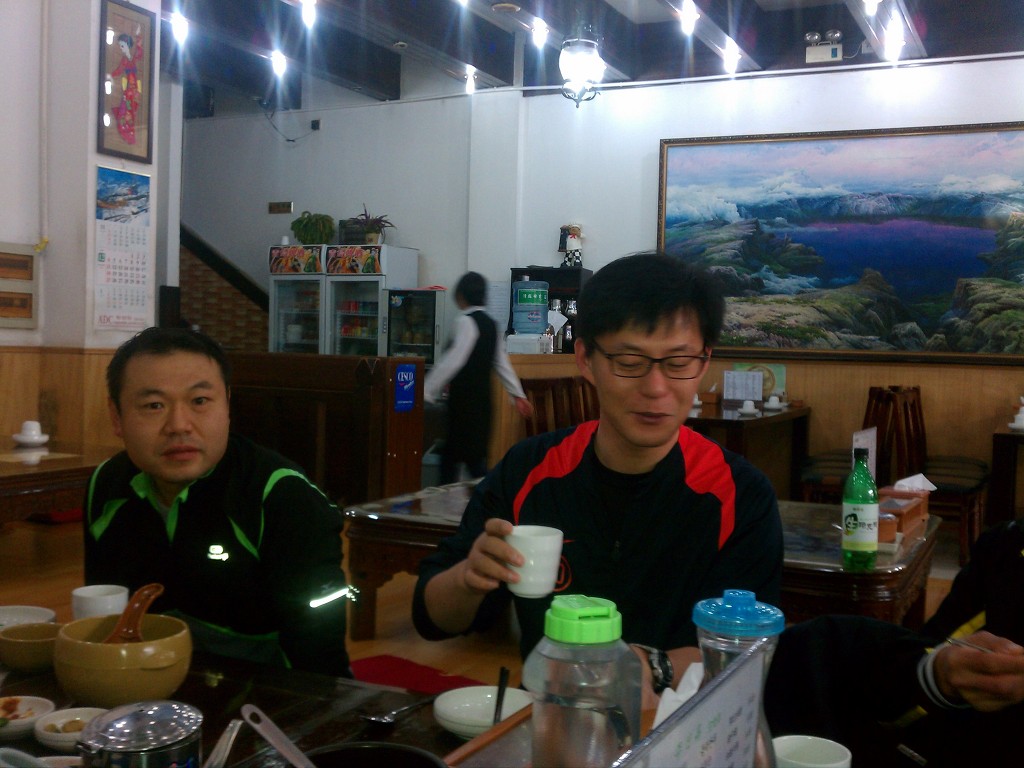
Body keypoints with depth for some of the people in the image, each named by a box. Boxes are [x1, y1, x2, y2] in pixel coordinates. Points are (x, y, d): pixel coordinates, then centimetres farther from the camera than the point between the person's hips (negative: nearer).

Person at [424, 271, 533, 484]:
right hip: (480, 398, 9)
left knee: (473, 459, -4)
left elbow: (452, 361, -21)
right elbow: (502, 362, 16)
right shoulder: (489, 323, 12)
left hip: (465, 401, -9)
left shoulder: (466, 321, -14)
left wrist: (425, 393, -21)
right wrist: (519, 395, 20)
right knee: (449, 454, 15)